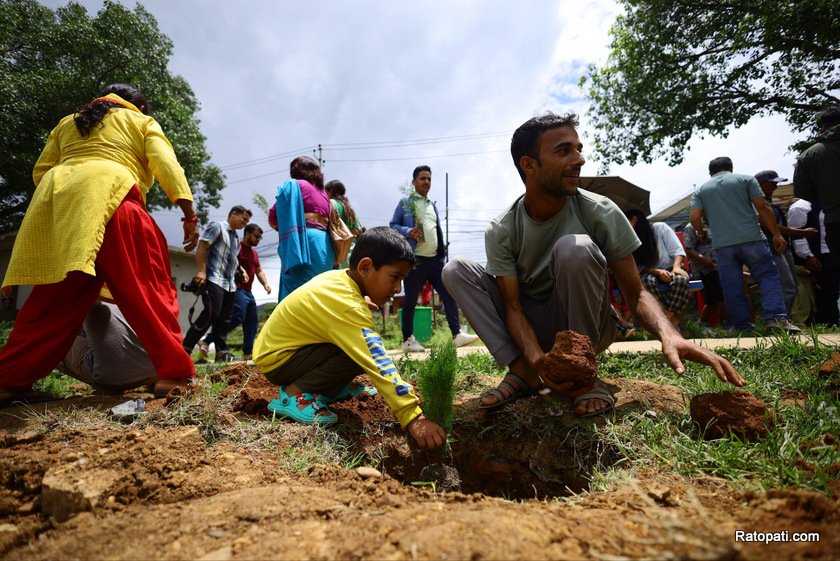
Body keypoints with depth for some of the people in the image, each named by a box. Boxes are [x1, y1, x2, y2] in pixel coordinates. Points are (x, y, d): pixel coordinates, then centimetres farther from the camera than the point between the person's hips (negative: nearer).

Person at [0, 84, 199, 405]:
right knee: (148, 290, -7)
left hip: (56, 204, 6)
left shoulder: (67, 123, 33)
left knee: (55, 300, 10)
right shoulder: (142, 122, 20)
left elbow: (41, 171, 24)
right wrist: (189, 215, -4)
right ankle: (173, 372, -14)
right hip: (108, 200, -5)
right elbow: (165, 165, 2)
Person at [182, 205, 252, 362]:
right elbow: (202, 247, -8)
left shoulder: (236, 238, 25)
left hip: (230, 284, 8)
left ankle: (221, 353, 6)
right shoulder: (217, 226, 2)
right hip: (214, 279, -8)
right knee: (211, 313, -19)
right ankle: (185, 348, -13)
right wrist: (202, 271, -17)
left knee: (224, 319, 5)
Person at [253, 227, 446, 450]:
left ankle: (334, 387, 14)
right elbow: (379, 365, -38)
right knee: (362, 353, -26)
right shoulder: (346, 307, -31)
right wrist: (413, 417, -40)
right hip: (277, 360, -9)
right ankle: (295, 394, -15)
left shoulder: (339, 277, -4)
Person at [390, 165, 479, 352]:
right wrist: (408, 231, -19)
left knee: (449, 294, -2)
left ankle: (457, 335, 0)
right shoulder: (405, 203, 4)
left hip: (435, 259, 5)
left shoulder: (433, 205, 20)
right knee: (411, 300, 3)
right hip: (415, 259, -5)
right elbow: (393, 226, 0)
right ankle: (408, 340, 14)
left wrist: (443, 254, 14)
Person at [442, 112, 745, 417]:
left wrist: (668, 334, -37)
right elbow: (512, 307, -16)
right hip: (529, 328, 2)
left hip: (587, 326, -1)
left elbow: (635, 293, -14)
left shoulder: (602, 213, -17)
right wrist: (536, 358, -37)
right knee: (456, 269, -18)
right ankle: (523, 370, -18)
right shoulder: (501, 231, -15)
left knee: (575, 247, -32)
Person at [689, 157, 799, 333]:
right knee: (768, 276, 5)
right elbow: (763, 207, 2)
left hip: (722, 244, 1)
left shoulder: (700, 191, 13)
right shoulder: (746, 179, 11)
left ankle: (741, 325, 7)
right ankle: (777, 317, -8)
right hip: (751, 239, -1)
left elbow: (695, 218, 1)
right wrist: (777, 234, 5)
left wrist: (702, 233, 21)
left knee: (732, 287, 4)